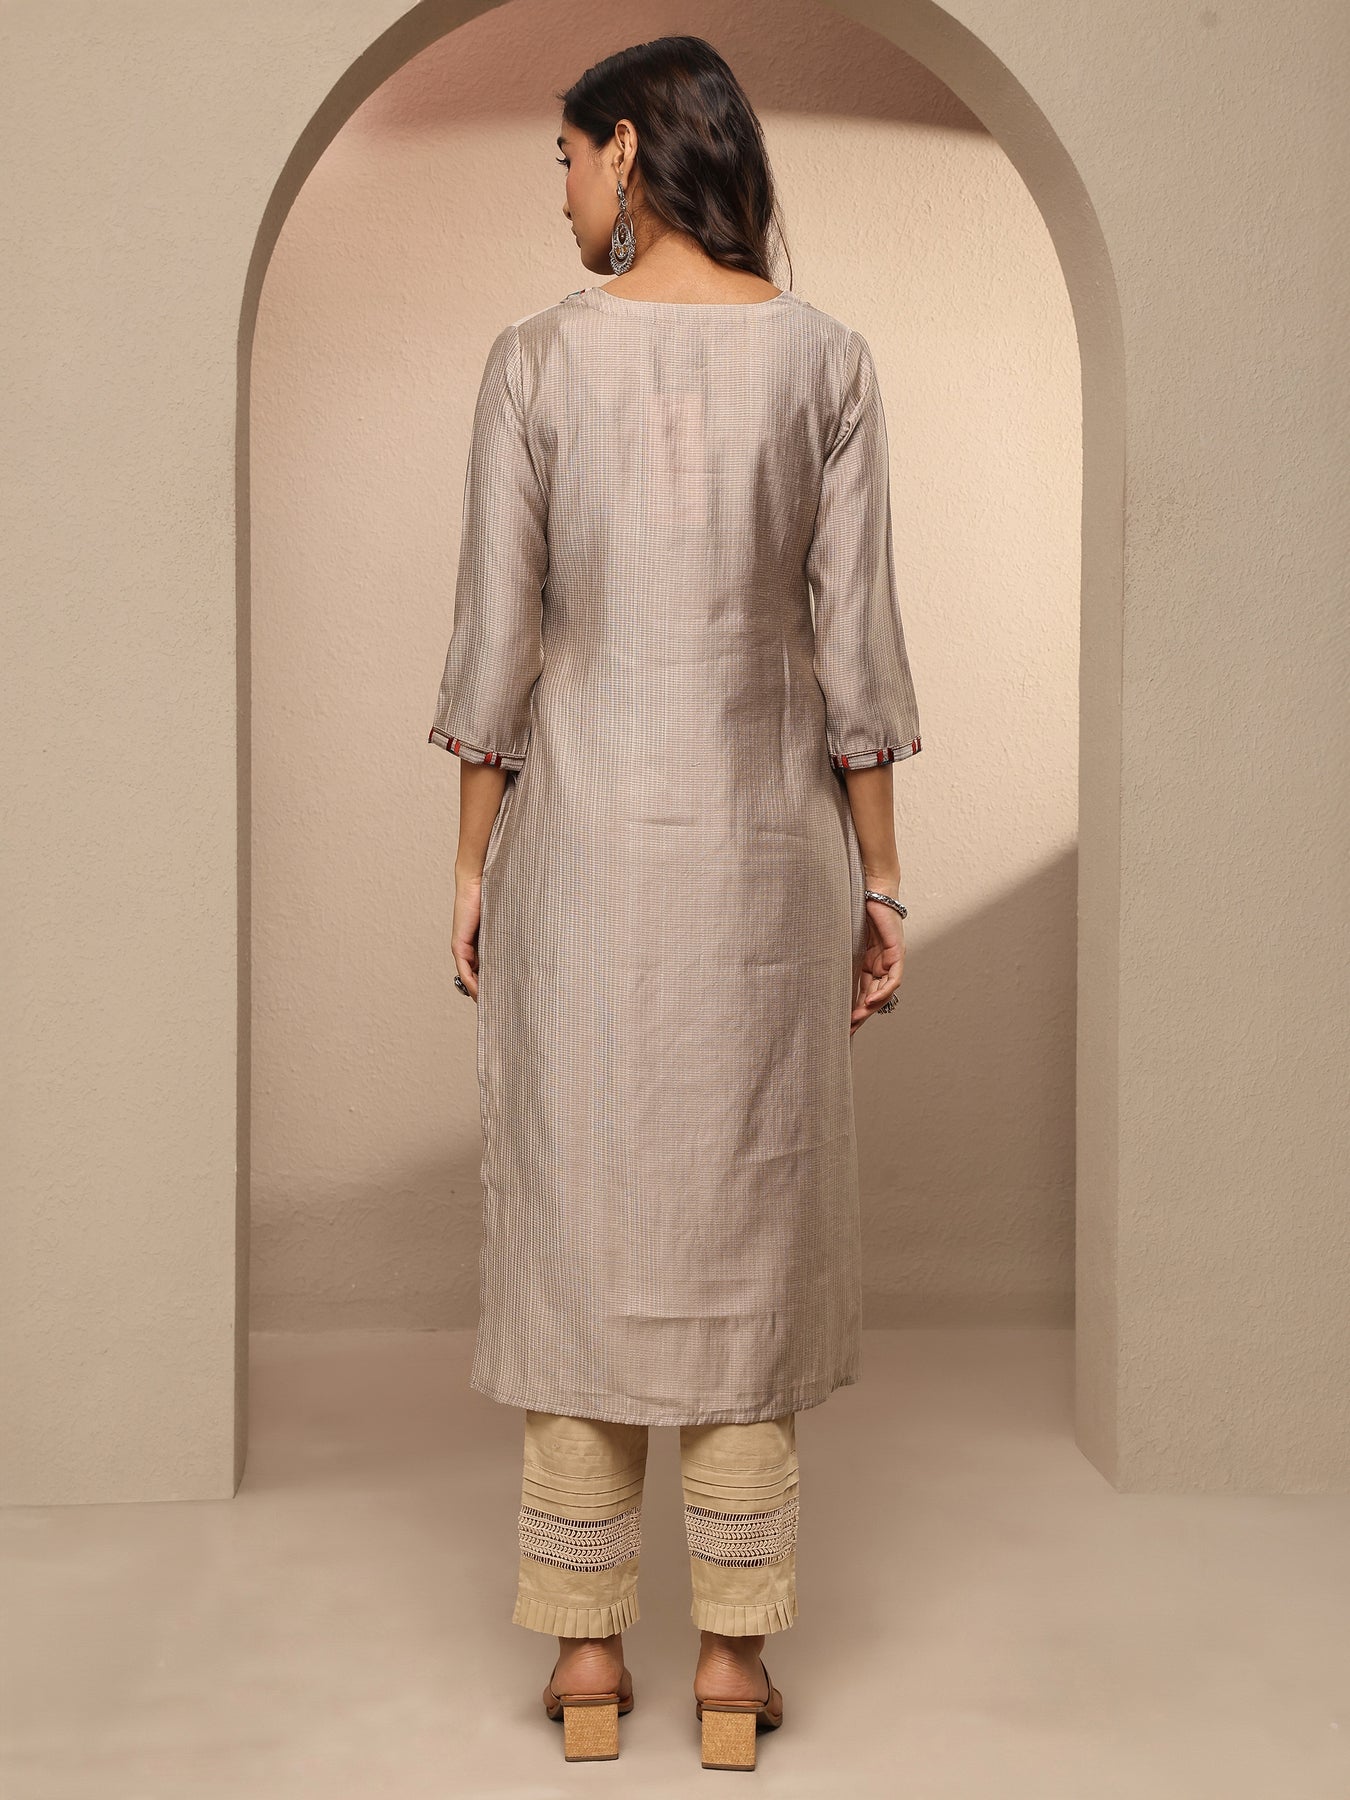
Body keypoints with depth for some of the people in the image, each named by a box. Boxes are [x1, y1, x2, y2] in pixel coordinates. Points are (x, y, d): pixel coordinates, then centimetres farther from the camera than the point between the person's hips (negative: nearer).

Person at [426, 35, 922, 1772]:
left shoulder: (538, 356, -3)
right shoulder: (827, 357, 0)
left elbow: (496, 636, -4)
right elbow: (854, 643, -3)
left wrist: (472, 867, 4)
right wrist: (878, 882, 4)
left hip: (580, 832, 0)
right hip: (760, 841, 1)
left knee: (581, 1228, 7)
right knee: (744, 1237, 7)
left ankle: (588, 1652, 13)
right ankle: (733, 1661, 11)